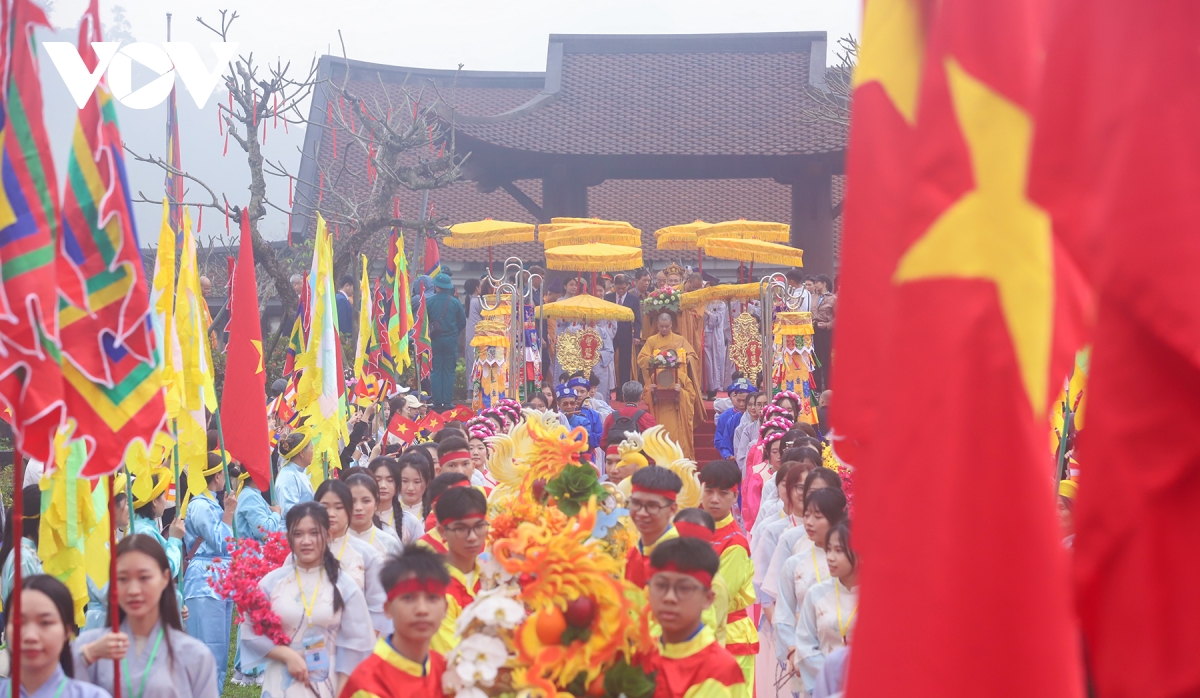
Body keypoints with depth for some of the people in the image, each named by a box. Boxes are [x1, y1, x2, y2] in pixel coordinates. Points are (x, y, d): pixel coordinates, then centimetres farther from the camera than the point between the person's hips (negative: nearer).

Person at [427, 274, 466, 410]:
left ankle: (437, 402, 4)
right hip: (451, 340, 0)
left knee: (436, 370, 6)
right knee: (449, 371, 4)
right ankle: (447, 402, 1)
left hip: (435, 341, 0)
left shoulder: (429, 302, -6)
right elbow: (463, 322, 2)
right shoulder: (455, 302, -4)